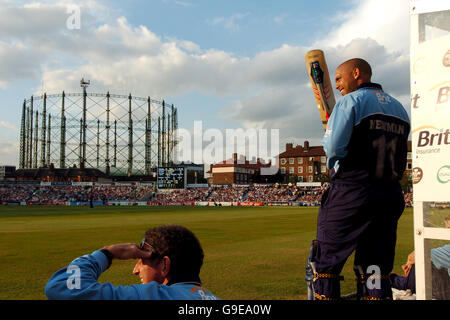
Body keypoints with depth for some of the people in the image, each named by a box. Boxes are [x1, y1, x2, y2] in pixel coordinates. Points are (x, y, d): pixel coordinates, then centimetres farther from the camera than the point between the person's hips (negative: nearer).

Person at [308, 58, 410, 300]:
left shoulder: (352, 100, -5)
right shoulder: (399, 108, 16)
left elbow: (333, 146, -17)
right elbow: (398, 153, 13)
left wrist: (333, 164, 5)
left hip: (351, 192, -7)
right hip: (390, 195, 7)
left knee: (326, 262, 4)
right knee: (377, 269, 12)